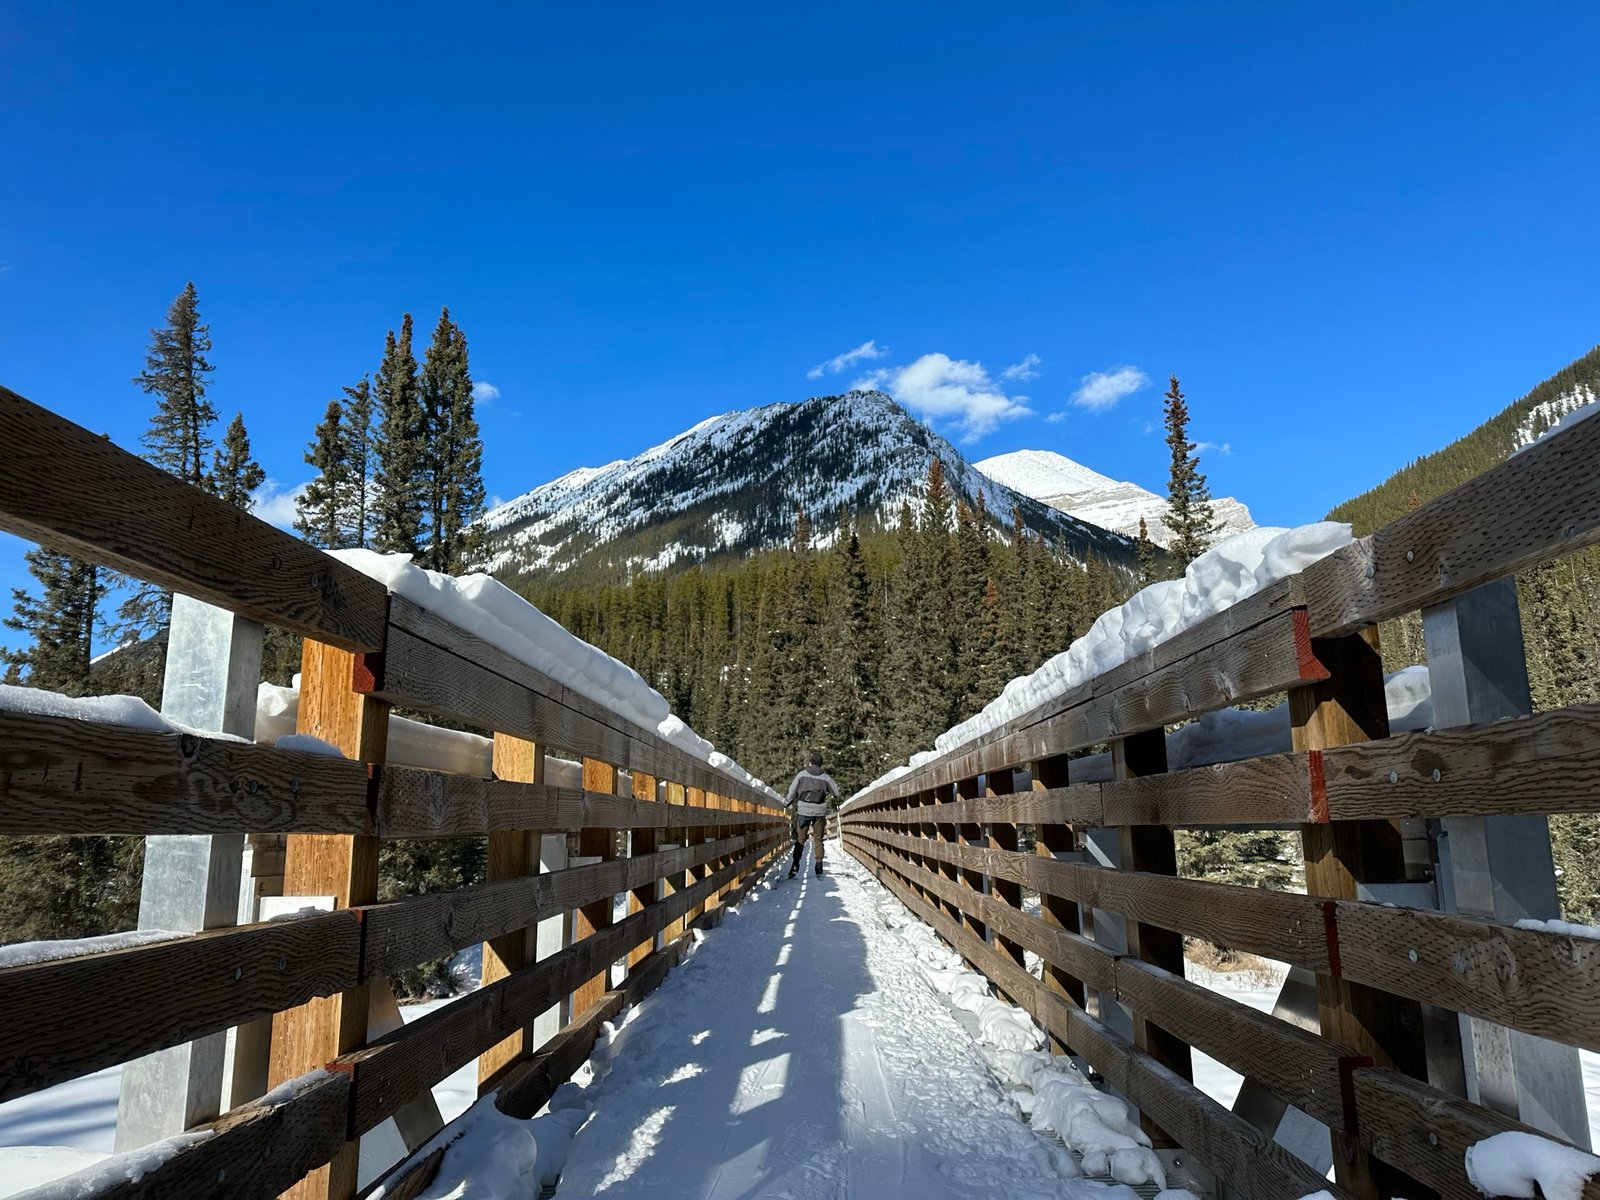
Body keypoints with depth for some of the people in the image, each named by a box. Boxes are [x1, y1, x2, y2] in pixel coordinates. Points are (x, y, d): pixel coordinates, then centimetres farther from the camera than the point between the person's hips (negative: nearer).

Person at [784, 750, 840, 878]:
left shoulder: (802, 774, -1)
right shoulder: (825, 777, 2)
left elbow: (792, 792, 1)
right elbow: (836, 793, 8)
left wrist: (786, 803, 19)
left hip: (803, 810, -1)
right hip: (819, 811, 1)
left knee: (800, 839, 5)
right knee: (818, 840, 10)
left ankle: (795, 864, -4)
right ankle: (819, 865, 5)